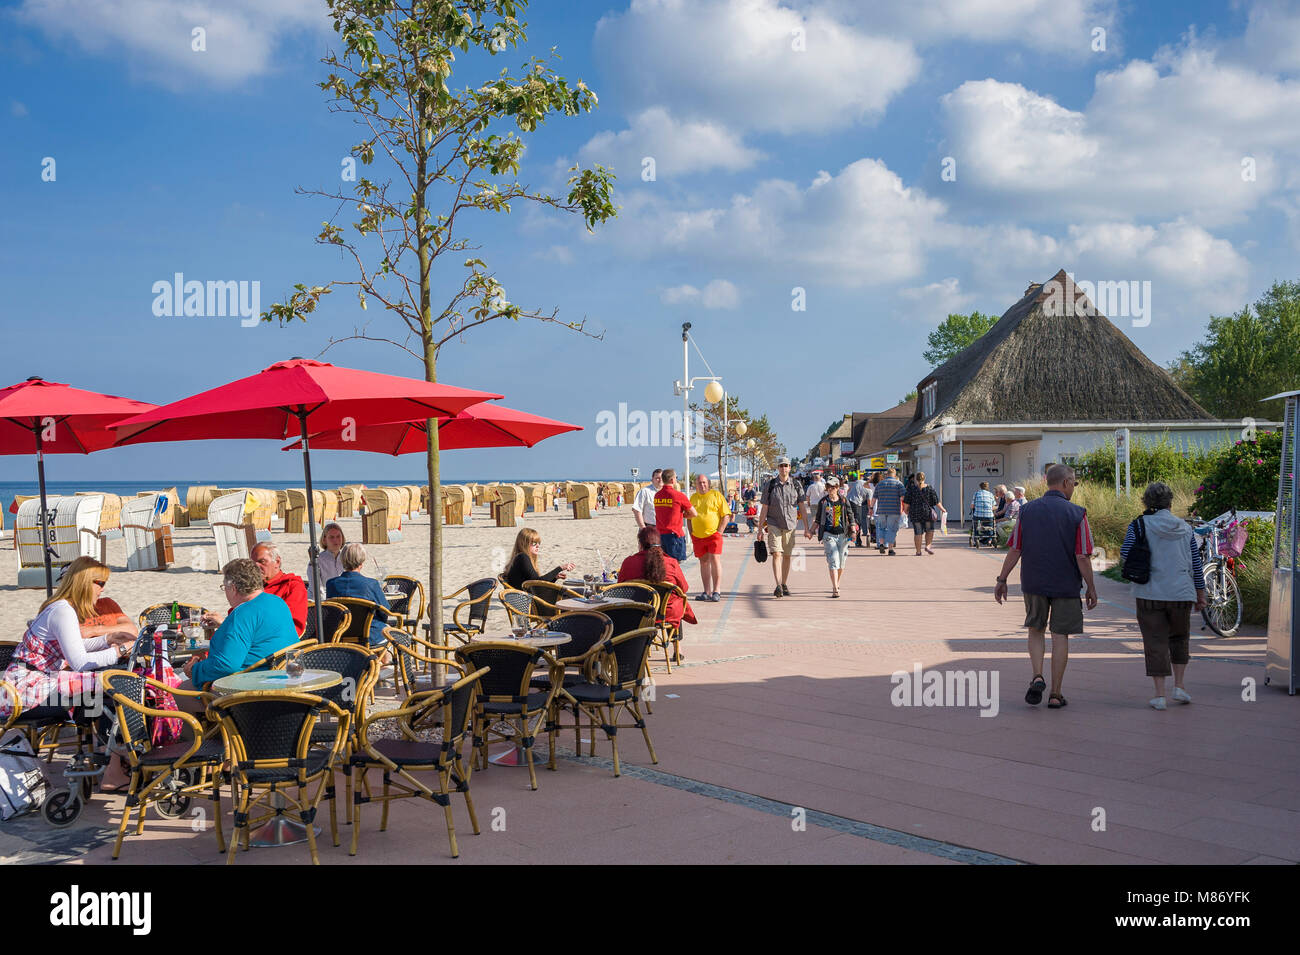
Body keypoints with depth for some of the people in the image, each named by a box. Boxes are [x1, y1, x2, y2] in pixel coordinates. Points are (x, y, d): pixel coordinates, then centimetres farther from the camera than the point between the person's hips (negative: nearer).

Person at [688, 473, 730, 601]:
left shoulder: (716, 495, 0)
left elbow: (726, 514, -2)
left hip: (713, 534, -4)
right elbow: (689, 517, 19)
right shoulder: (693, 498, 13)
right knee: (703, 562, 8)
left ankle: (716, 591, -5)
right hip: (698, 536, 4)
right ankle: (707, 591, 12)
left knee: (715, 559, -11)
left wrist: (720, 531, -8)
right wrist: (691, 533, 9)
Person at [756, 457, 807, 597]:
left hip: (790, 525, 2)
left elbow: (802, 507, 6)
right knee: (776, 554, -13)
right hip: (774, 524, -2)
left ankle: (784, 585, 19)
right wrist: (760, 528, 0)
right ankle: (778, 586, -20)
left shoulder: (796, 485, 4)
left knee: (787, 556, 8)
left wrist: (807, 528, 2)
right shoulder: (770, 485, 1)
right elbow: (764, 508, 3)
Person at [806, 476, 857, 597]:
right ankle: (835, 589, -18)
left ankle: (836, 584, 31)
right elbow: (817, 519, 15)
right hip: (828, 535, -1)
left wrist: (853, 532, -1)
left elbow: (851, 517, 7)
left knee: (841, 563, 8)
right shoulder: (823, 502, 5)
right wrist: (811, 531, 8)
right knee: (833, 561, -15)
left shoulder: (844, 501, 4)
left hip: (842, 535, 1)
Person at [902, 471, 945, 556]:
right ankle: (928, 546, 3)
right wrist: (942, 509, 16)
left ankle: (918, 551, 5)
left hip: (915, 514, 0)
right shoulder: (930, 488, -2)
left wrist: (906, 510, 12)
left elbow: (906, 503, -4)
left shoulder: (911, 489, -3)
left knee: (918, 532, 5)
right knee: (929, 530, 17)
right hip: (928, 513, 0)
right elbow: (937, 501, 2)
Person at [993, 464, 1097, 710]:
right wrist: (1091, 588, 0)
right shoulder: (1076, 514, -9)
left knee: (1036, 630, 18)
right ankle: (1055, 694, 10)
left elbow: (1014, 550, -1)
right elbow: (1082, 557, -10)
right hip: (1066, 585, -2)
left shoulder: (1027, 510, -1)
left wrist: (1002, 580, 7)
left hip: (1033, 583, 2)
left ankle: (1037, 677, -3)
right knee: (1060, 636, 7)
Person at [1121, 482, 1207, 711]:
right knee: (1179, 638, 21)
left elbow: (1125, 554, -14)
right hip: (1181, 593, 2)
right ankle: (1179, 685, 18)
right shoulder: (1184, 528, 4)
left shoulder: (1139, 525, -4)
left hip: (1150, 594, -2)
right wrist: (1200, 593, 14)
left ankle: (1159, 694, 0)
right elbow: (1196, 563, 6)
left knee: (1155, 642, 2)